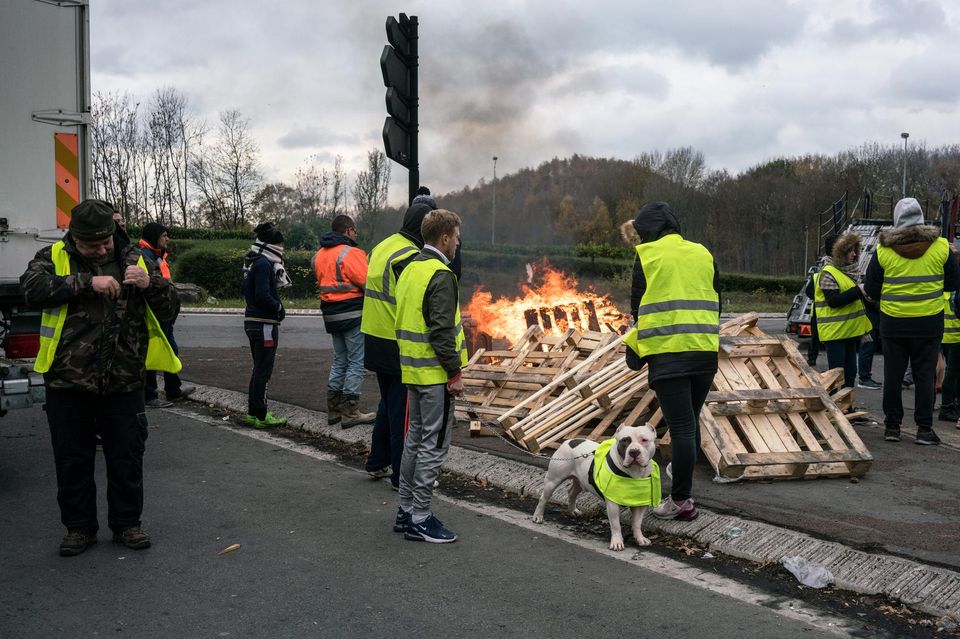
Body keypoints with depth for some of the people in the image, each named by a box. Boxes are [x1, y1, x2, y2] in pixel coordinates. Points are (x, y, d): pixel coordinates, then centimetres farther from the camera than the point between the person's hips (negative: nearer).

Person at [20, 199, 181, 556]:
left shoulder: (133, 260, 6)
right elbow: (33, 289, -19)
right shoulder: (54, 257, 1)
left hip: (123, 383, 1)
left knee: (127, 457, 9)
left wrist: (151, 283, -17)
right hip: (68, 382, -1)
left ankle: (127, 523, 25)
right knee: (72, 459, 9)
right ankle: (80, 527, 25)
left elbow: (170, 309, 4)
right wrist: (87, 282, -27)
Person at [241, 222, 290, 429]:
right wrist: (279, 307, -8)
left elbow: (244, 289, 21)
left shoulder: (253, 262, 12)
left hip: (253, 321, 10)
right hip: (264, 324, -10)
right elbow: (262, 296, -23)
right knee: (263, 370, -4)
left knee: (259, 368, 17)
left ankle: (253, 412, 25)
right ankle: (260, 416, 2)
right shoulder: (264, 264, -17)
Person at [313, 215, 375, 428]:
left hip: (331, 314, 8)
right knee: (357, 362, -1)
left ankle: (334, 409, 22)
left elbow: (322, 282, 12)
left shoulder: (319, 255, 12)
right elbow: (368, 282, -20)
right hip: (353, 313, -8)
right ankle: (350, 412, 0)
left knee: (340, 360, 18)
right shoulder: (350, 253, -15)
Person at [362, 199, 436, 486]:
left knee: (388, 403, 22)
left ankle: (378, 462, 31)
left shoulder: (381, 247, 12)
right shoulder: (409, 256, -18)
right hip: (398, 343, -9)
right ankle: (403, 475, 7)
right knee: (403, 409, 0)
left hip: (374, 339, 9)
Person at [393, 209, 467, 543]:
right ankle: (420, 519, 4)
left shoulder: (410, 269, 12)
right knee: (434, 444, -2)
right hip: (435, 374, -10)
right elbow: (441, 331, -22)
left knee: (415, 440, 17)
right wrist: (454, 372, -16)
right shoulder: (441, 276, -17)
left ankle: (406, 510, 26)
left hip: (413, 371, 10)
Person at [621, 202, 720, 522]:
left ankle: (681, 501, -3)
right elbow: (715, 301, 16)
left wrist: (643, 335, 22)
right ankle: (683, 481, 31)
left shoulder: (648, 255, 0)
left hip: (667, 352, -5)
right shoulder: (703, 253, 14)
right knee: (691, 421, 18)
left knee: (681, 426, -6)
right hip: (705, 349, 5)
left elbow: (637, 302, 5)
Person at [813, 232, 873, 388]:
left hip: (850, 330, 9)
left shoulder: (850, 271, 15)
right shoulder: (828, 274, -13)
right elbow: (833, 301, -21)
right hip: (835, 332, -9)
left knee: (850, 372, 13)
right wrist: (858, 290, -23)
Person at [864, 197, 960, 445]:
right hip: (929, 324, 0)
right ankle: (924, 429, 9)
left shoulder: (883, 250, -7)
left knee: (893, 376, 9)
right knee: (925, 376, 7)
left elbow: (871, 289, -1)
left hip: (893, 324, 0)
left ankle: (892, 426, 15)